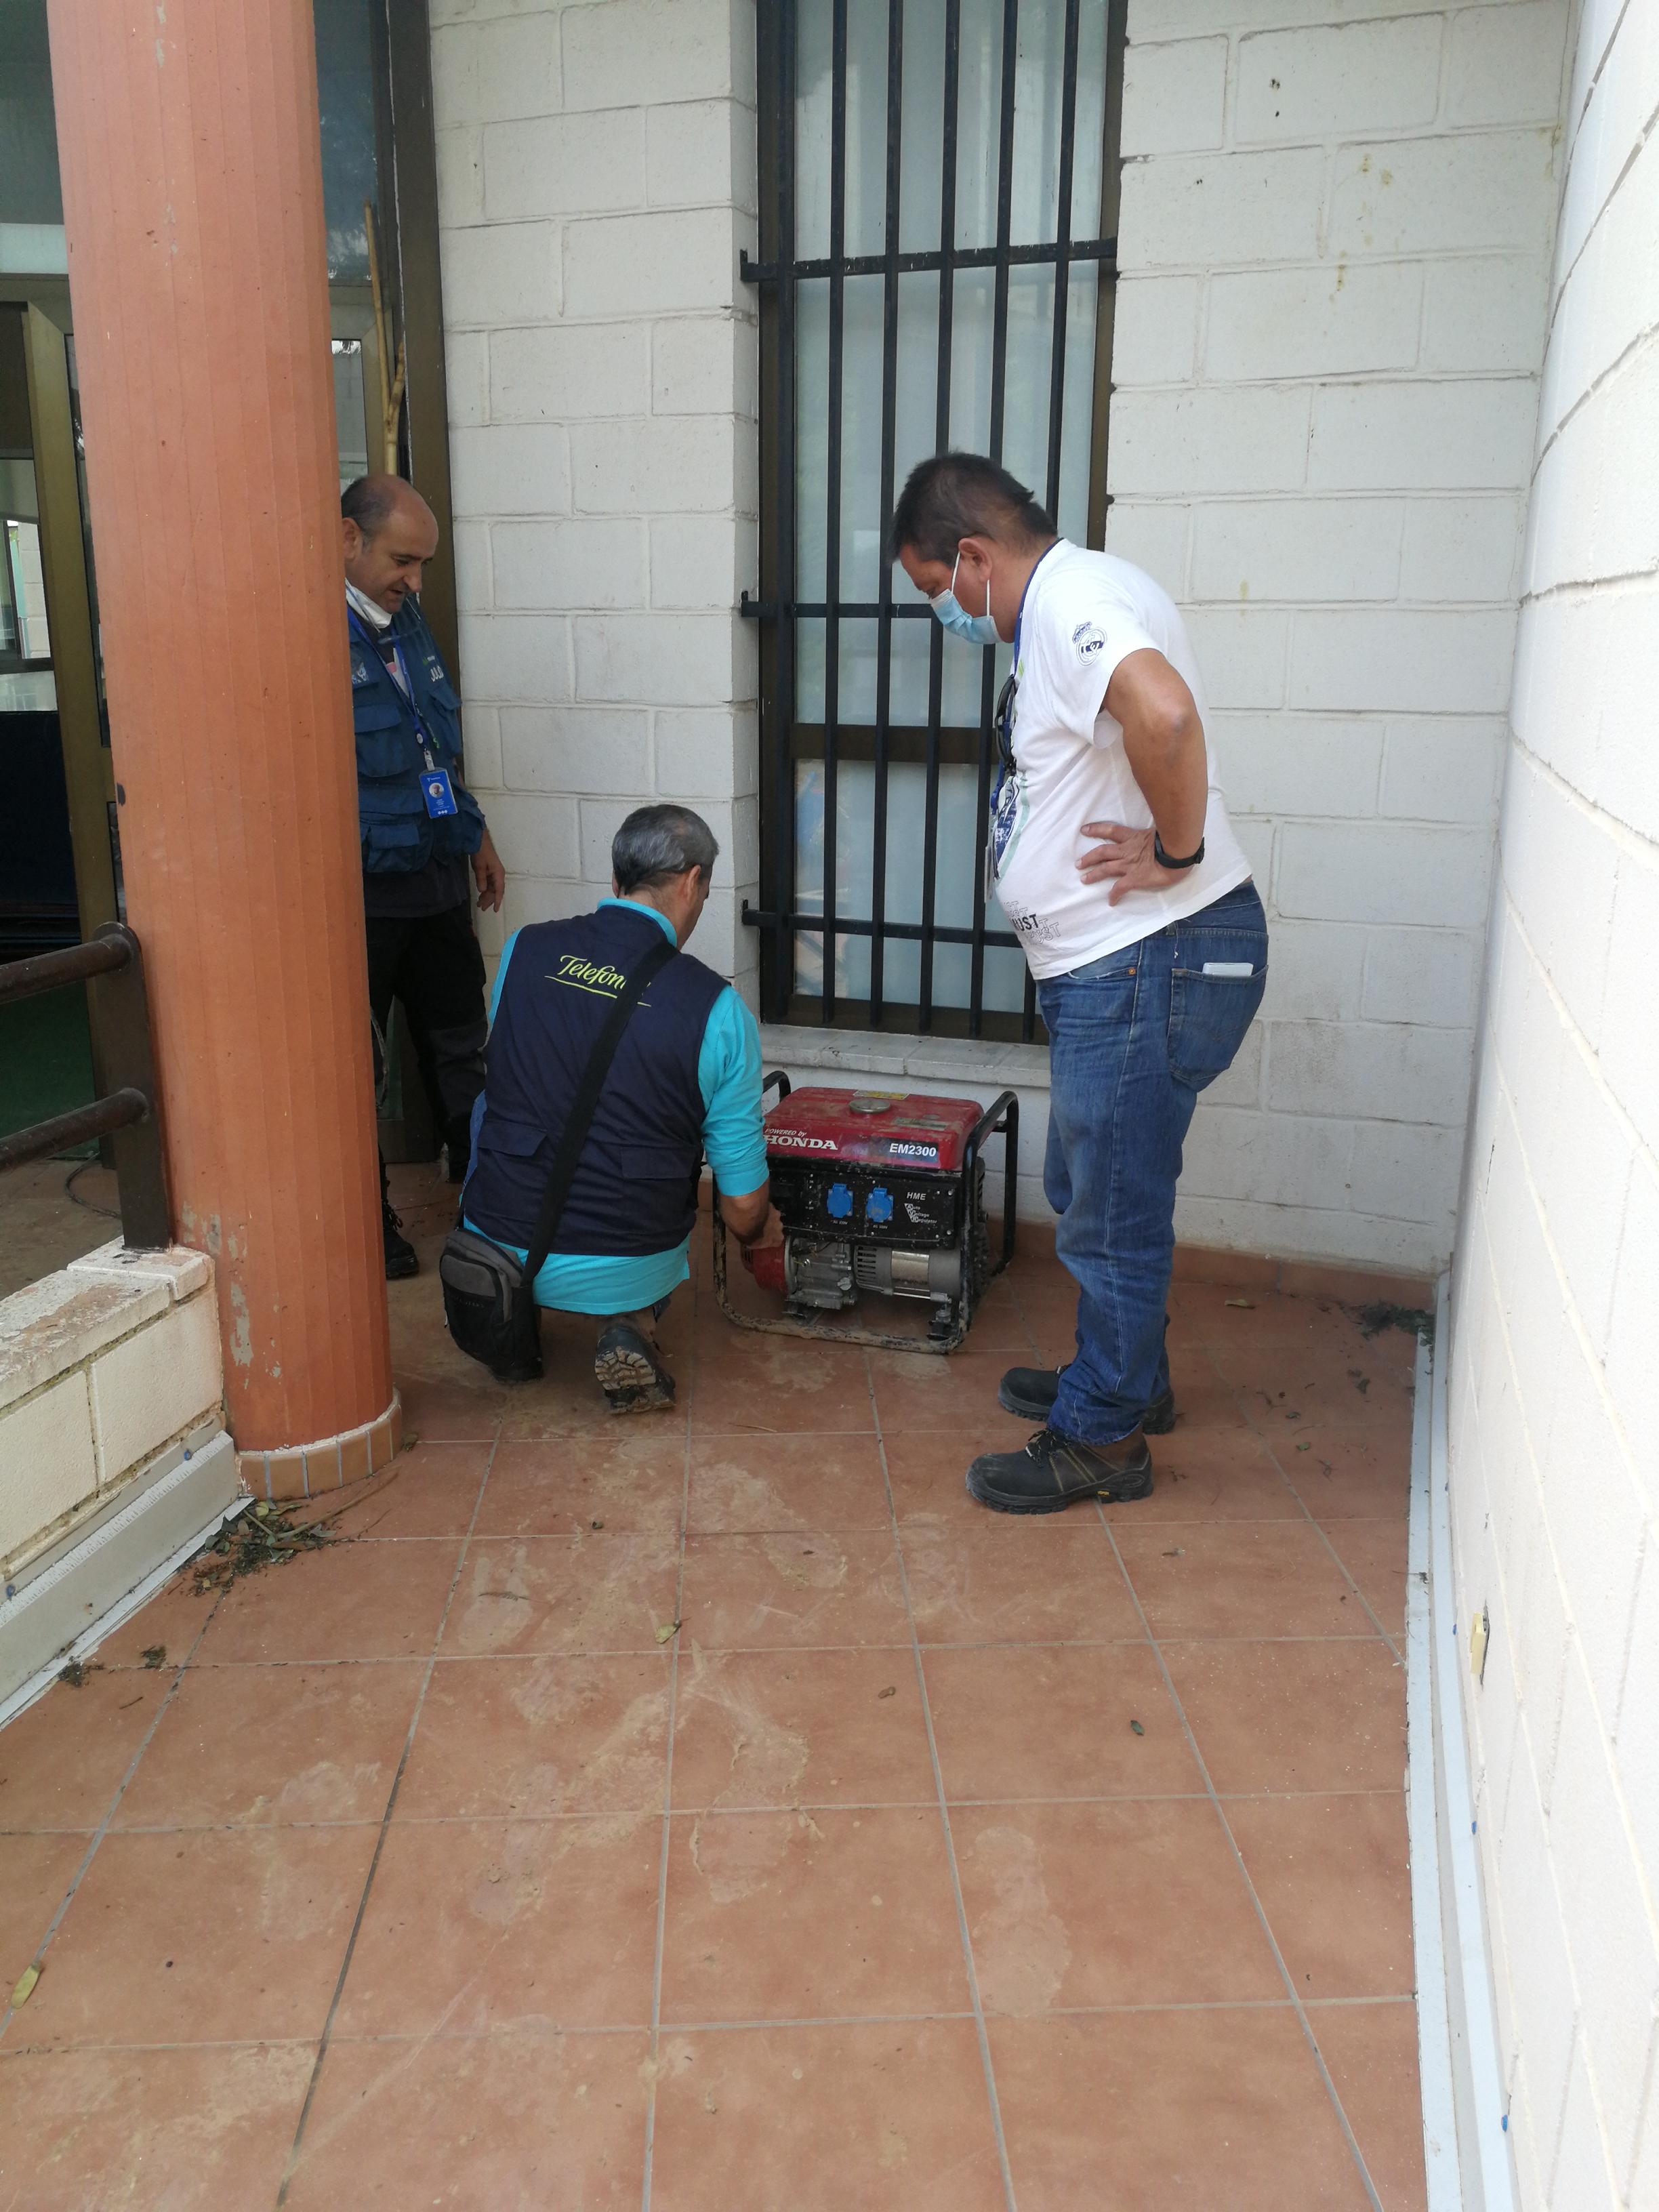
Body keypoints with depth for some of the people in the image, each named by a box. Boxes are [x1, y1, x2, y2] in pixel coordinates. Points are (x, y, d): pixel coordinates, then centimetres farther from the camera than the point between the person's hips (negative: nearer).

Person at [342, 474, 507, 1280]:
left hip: (435, 880, 8)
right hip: (360, 890, -8)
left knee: (459, 1046, 17)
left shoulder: (405, 617, 12)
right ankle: (368, 1225, 20)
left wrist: (475, 835, 22)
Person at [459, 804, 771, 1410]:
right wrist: (756, 1234, 20)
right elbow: (743, 1207, -6)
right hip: (626, 1269, -2)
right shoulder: (716, 1007, -12)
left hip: (499, 1245, 2)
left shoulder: (523, 950, -4)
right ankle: (630, 1327, 5)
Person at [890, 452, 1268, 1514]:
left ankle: (1101, 1438, 18)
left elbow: (1165, 712, -38)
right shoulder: (1071, 601, 16)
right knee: (1091, 1187, 22)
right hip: (1117, 963, 11)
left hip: (1153, 962, -11)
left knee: (1114, 1212, 2)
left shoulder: (1071, 599, -18)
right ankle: (1127, 1379, 39)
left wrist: (1177, 851, -25)